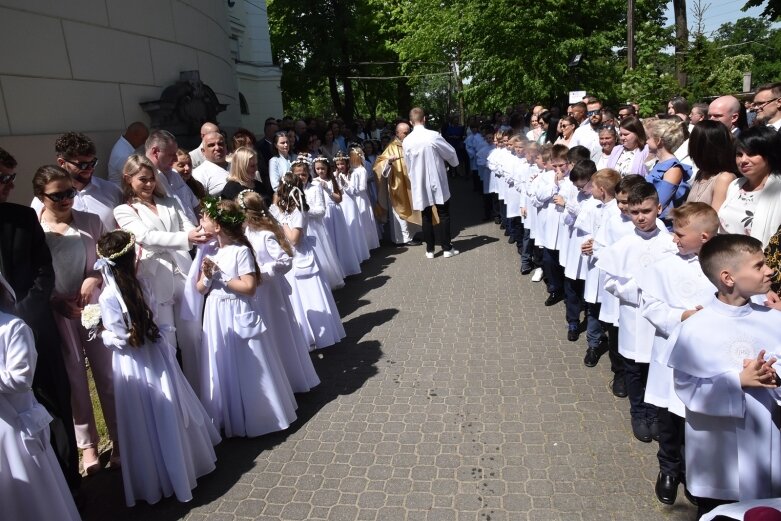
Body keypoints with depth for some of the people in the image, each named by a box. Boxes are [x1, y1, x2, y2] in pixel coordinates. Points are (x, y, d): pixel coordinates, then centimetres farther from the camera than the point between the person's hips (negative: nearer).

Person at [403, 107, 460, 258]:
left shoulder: (407, 141, -5)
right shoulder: (433, 136, -14)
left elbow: (408, 164, 8)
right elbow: (450, 153, -1)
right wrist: (454, 163, 20)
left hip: (419, 184, 3)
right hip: (437, 181, -3)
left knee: (426, 216, 10)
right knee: (444, 214, 8)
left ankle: (430, 249, 14)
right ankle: (447, 248, 11)